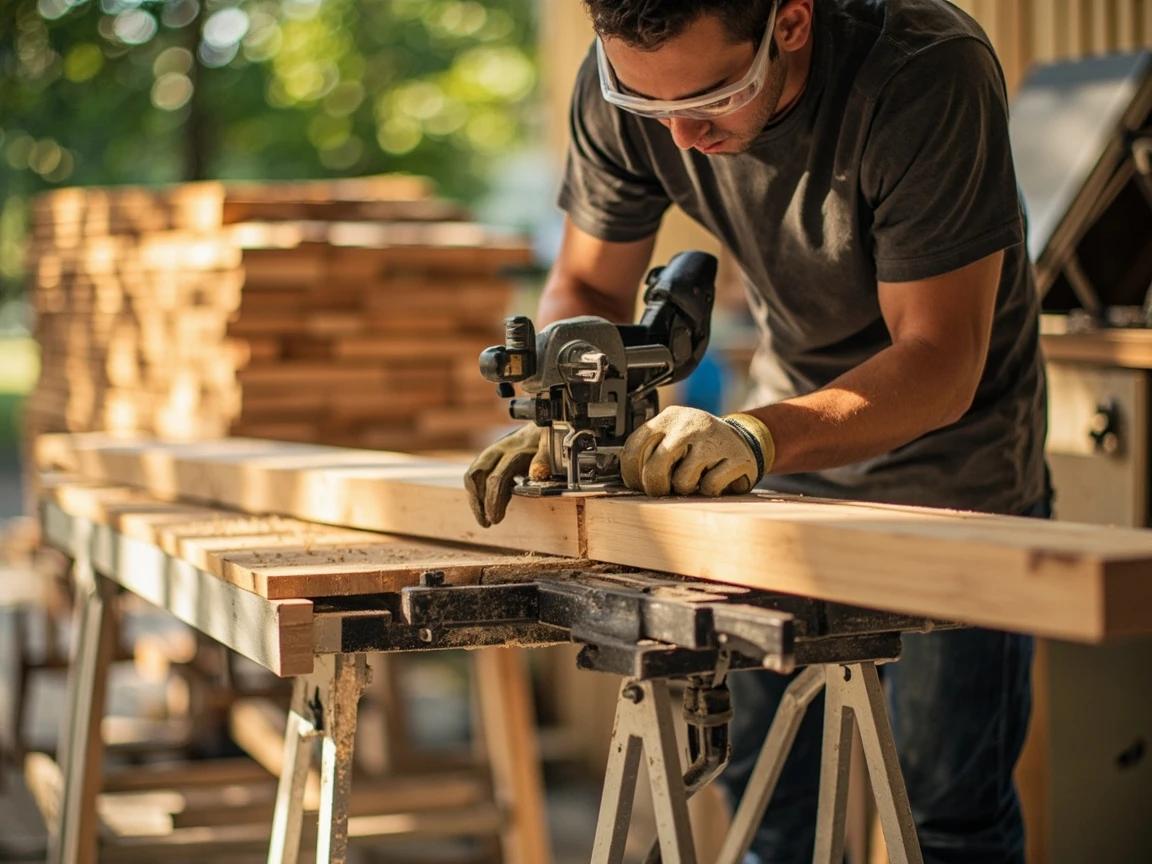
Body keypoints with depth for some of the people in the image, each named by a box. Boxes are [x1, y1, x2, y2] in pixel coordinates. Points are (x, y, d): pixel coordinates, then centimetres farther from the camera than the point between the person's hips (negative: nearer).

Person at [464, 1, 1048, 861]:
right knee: (762, 778, 7)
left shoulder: (928, 71, -32)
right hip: (797, 438, 4)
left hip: (951, 459, -4)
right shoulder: (621, 82, -19)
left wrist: (754, 436, -45)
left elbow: (940, 363, -31)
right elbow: (588, 287, -5)